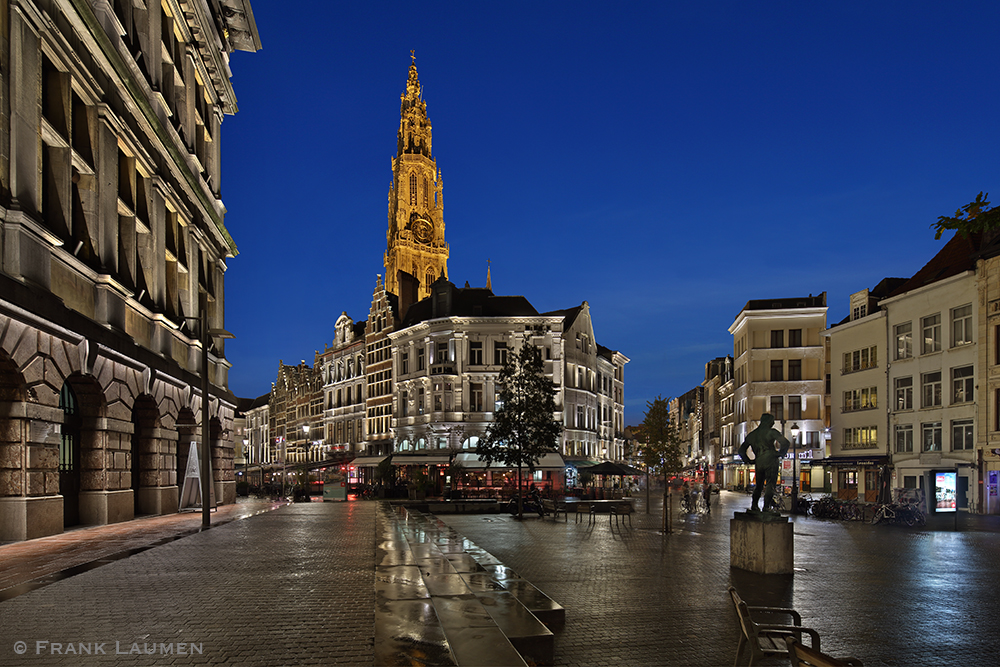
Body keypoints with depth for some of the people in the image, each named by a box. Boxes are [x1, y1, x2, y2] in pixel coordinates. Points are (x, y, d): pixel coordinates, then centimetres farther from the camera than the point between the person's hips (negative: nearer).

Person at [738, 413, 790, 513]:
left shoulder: (751, 434, 17)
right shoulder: (771, 432, 0)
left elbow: (741, 450, 21)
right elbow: (785, 443, -10)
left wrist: (747, 461, 19)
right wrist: (780, 455, 1)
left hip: (758, 463, 5)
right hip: (770, 461, -5)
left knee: (759, 485, 18)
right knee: (770, 484, -5)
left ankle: (754, 506, 11)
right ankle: (766, 507, -15)